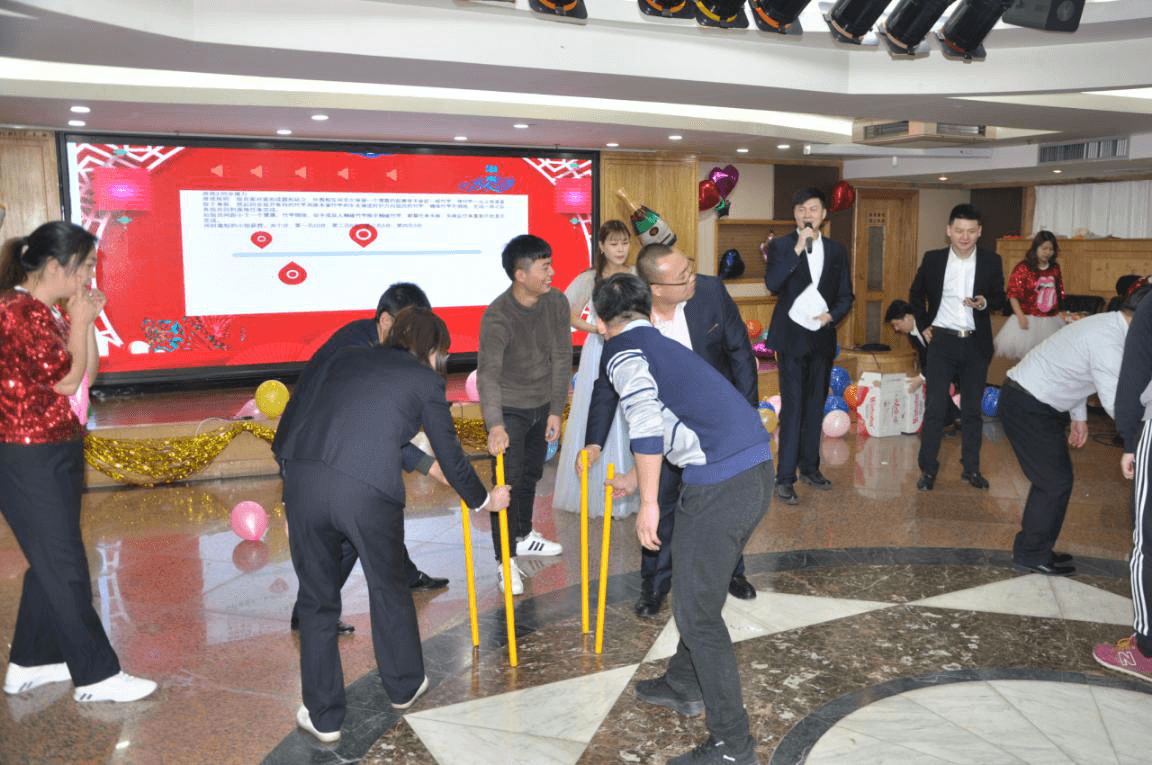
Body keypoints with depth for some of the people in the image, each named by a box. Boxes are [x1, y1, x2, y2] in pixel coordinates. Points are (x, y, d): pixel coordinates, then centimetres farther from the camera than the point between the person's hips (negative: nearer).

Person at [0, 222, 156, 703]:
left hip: (54, 455, 10)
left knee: (50, 563, 18)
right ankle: (96, 677, 9)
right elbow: (67, 380, -17)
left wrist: (85, 322, 1)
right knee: (66, 569, -2)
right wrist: (80, 322, -10)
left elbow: (88, 371, 12)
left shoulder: (46, 311, 12)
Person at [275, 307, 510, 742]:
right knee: (389, 590, 22)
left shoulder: (344, 359, 25)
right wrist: (484, 500, 36)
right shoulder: (426, 381, 12)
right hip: (368, 491, -3)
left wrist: (423, 462, 45)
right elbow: (450, 455, 18)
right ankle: (404, 687, 43)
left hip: (303, 480, 4)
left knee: (317, 599, 19)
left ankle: (324, 718, 29)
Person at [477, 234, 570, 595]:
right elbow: (488, 372, -41)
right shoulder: (497, 317, -29)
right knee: (509, 482, -7)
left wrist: (556, 411, -5)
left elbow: (561, 358, -4)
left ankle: (524, 535, 42)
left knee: (531, 474, 20)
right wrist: (495, 425, -54)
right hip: (509, 410, -6)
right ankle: (506, 560, 6)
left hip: (541, 406, 6)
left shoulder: (556, 302, -11)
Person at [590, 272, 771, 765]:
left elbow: (646, 418, -20)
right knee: (700, 591, 26)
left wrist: (648, 502, -14)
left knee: (697, 613, 2)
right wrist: (639, 479, 56)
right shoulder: (665, 346, 26)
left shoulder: (621, 350, 0)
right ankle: (683, 686, 44)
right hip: (759, 470, 9)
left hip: (719, 485, -9)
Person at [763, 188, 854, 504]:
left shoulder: (837, 251, 10)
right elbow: (772, 283, -17)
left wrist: (832, 315, -7)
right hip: (792, 336, -4)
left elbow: (845, 296, 12)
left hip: (822, 336, 4)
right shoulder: (781, 246, 0)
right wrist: (798, 248, -20)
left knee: (815, 404, 12)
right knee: (792, 407, -7)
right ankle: (785, 478, -4)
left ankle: (809, 467, 24)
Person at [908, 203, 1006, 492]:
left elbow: (1000, 298, 9)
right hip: (942, 341, -1)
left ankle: (971, 468, 21)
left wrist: (985, 303, -13)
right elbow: (916, 294, 13)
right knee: (934, 408, -2)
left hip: (976, 344, 1)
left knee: (972, 409, 10)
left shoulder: (991, 261, 0)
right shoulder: (932, 259, -1)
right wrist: (924, 323, 5)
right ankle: (928, 469, 8)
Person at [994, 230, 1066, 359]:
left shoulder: (1055, 268, 9)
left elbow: (1059, 292, 19)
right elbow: (1013, 294, -10)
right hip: (1028, 319, -5)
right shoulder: (1023, 268, -7)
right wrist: (1020, 316, -17)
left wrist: (1060, 313, 17)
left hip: (1051, 320, 5)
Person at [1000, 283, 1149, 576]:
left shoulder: (1105, 324, 9)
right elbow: (1116, 405, -23)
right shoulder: (1109, 343, -23)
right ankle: (1033, 555, 13)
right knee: (1056, 482, -2)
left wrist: (1079, 417, 17)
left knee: (1052, 478, 15)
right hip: (1028, 409, -10)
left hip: (1029, 401, 10)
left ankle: (1032, 548, 27)